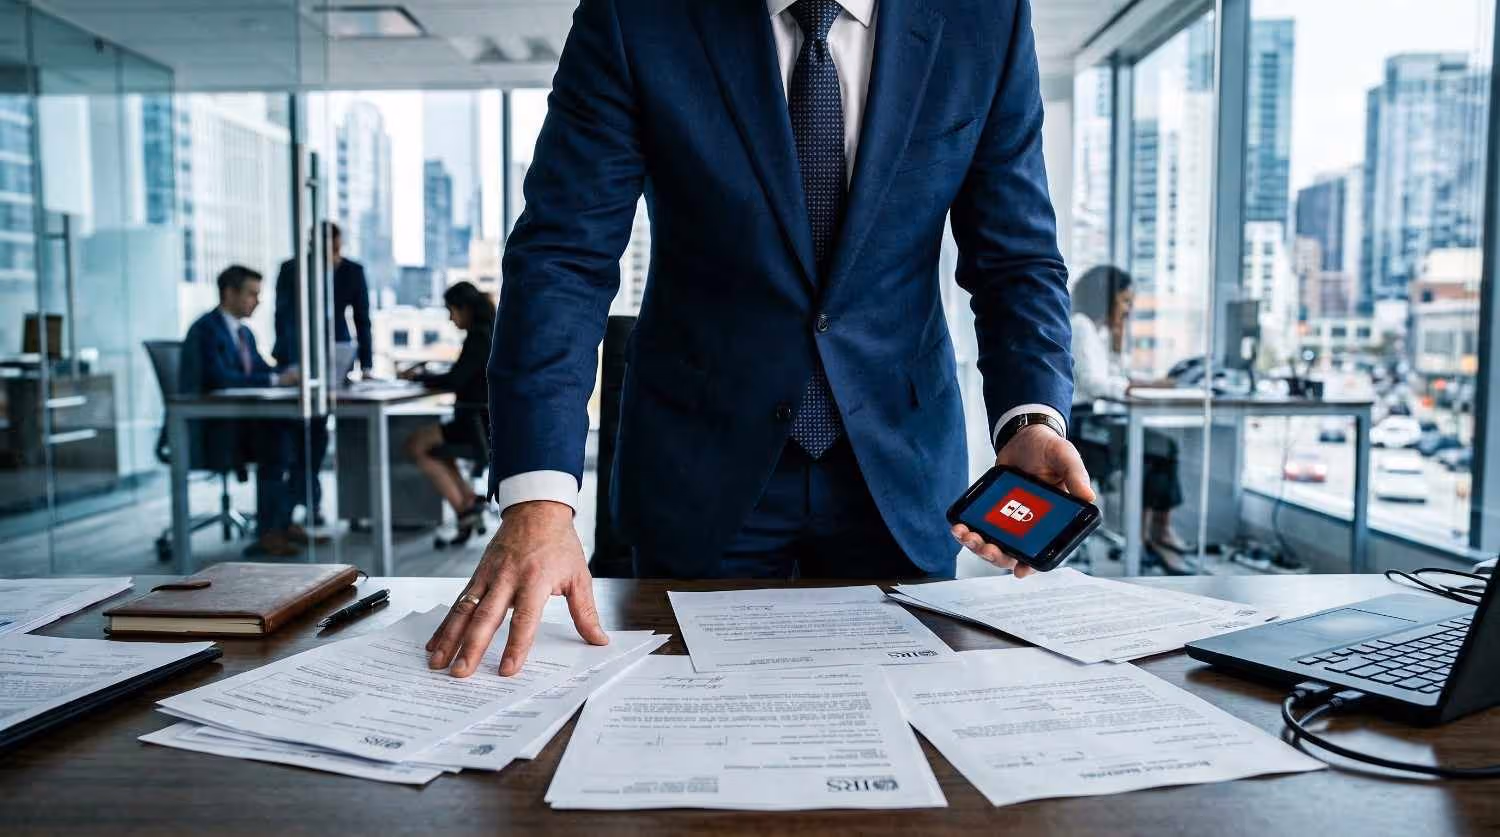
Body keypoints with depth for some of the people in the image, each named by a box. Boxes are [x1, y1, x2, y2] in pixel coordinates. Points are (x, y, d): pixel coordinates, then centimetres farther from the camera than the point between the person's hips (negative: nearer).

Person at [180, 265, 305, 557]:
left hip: (241, 419, 8)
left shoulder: (245, 333, 18)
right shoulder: (206, 329, -11)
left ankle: (283, 522, -11)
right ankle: (267, 532, -22)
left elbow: (263, 371, 14)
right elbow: (221, 379, -24)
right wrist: (276, 380, -26)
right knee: (276, 437, -29)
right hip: (211, 426, -8)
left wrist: (289, 375, -7)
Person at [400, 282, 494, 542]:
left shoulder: (479, 337, -15)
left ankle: (465, 507, -2)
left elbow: (454, 381, -19)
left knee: (416, 444, -5)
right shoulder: (491, 332, 14)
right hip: (489, 420, 10)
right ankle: (469, 499, 13)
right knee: (434, 445, 25)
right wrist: (426, 375, 11)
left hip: (481, 423, -10)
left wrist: (418, 376, -5)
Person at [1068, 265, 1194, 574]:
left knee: (1164, 446, -1)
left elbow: (1111, 379, 15)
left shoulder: (1098, 329, 18)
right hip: (1069, 424, -9)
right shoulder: (1080, 324, -11)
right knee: (1158, 449, -13)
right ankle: (1157, 535, -2)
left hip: (1082, 421, 9)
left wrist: (1117, 343, 4)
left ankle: (1160, 532, -2)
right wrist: (1147, 384, -16)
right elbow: (1095, 383, -20)